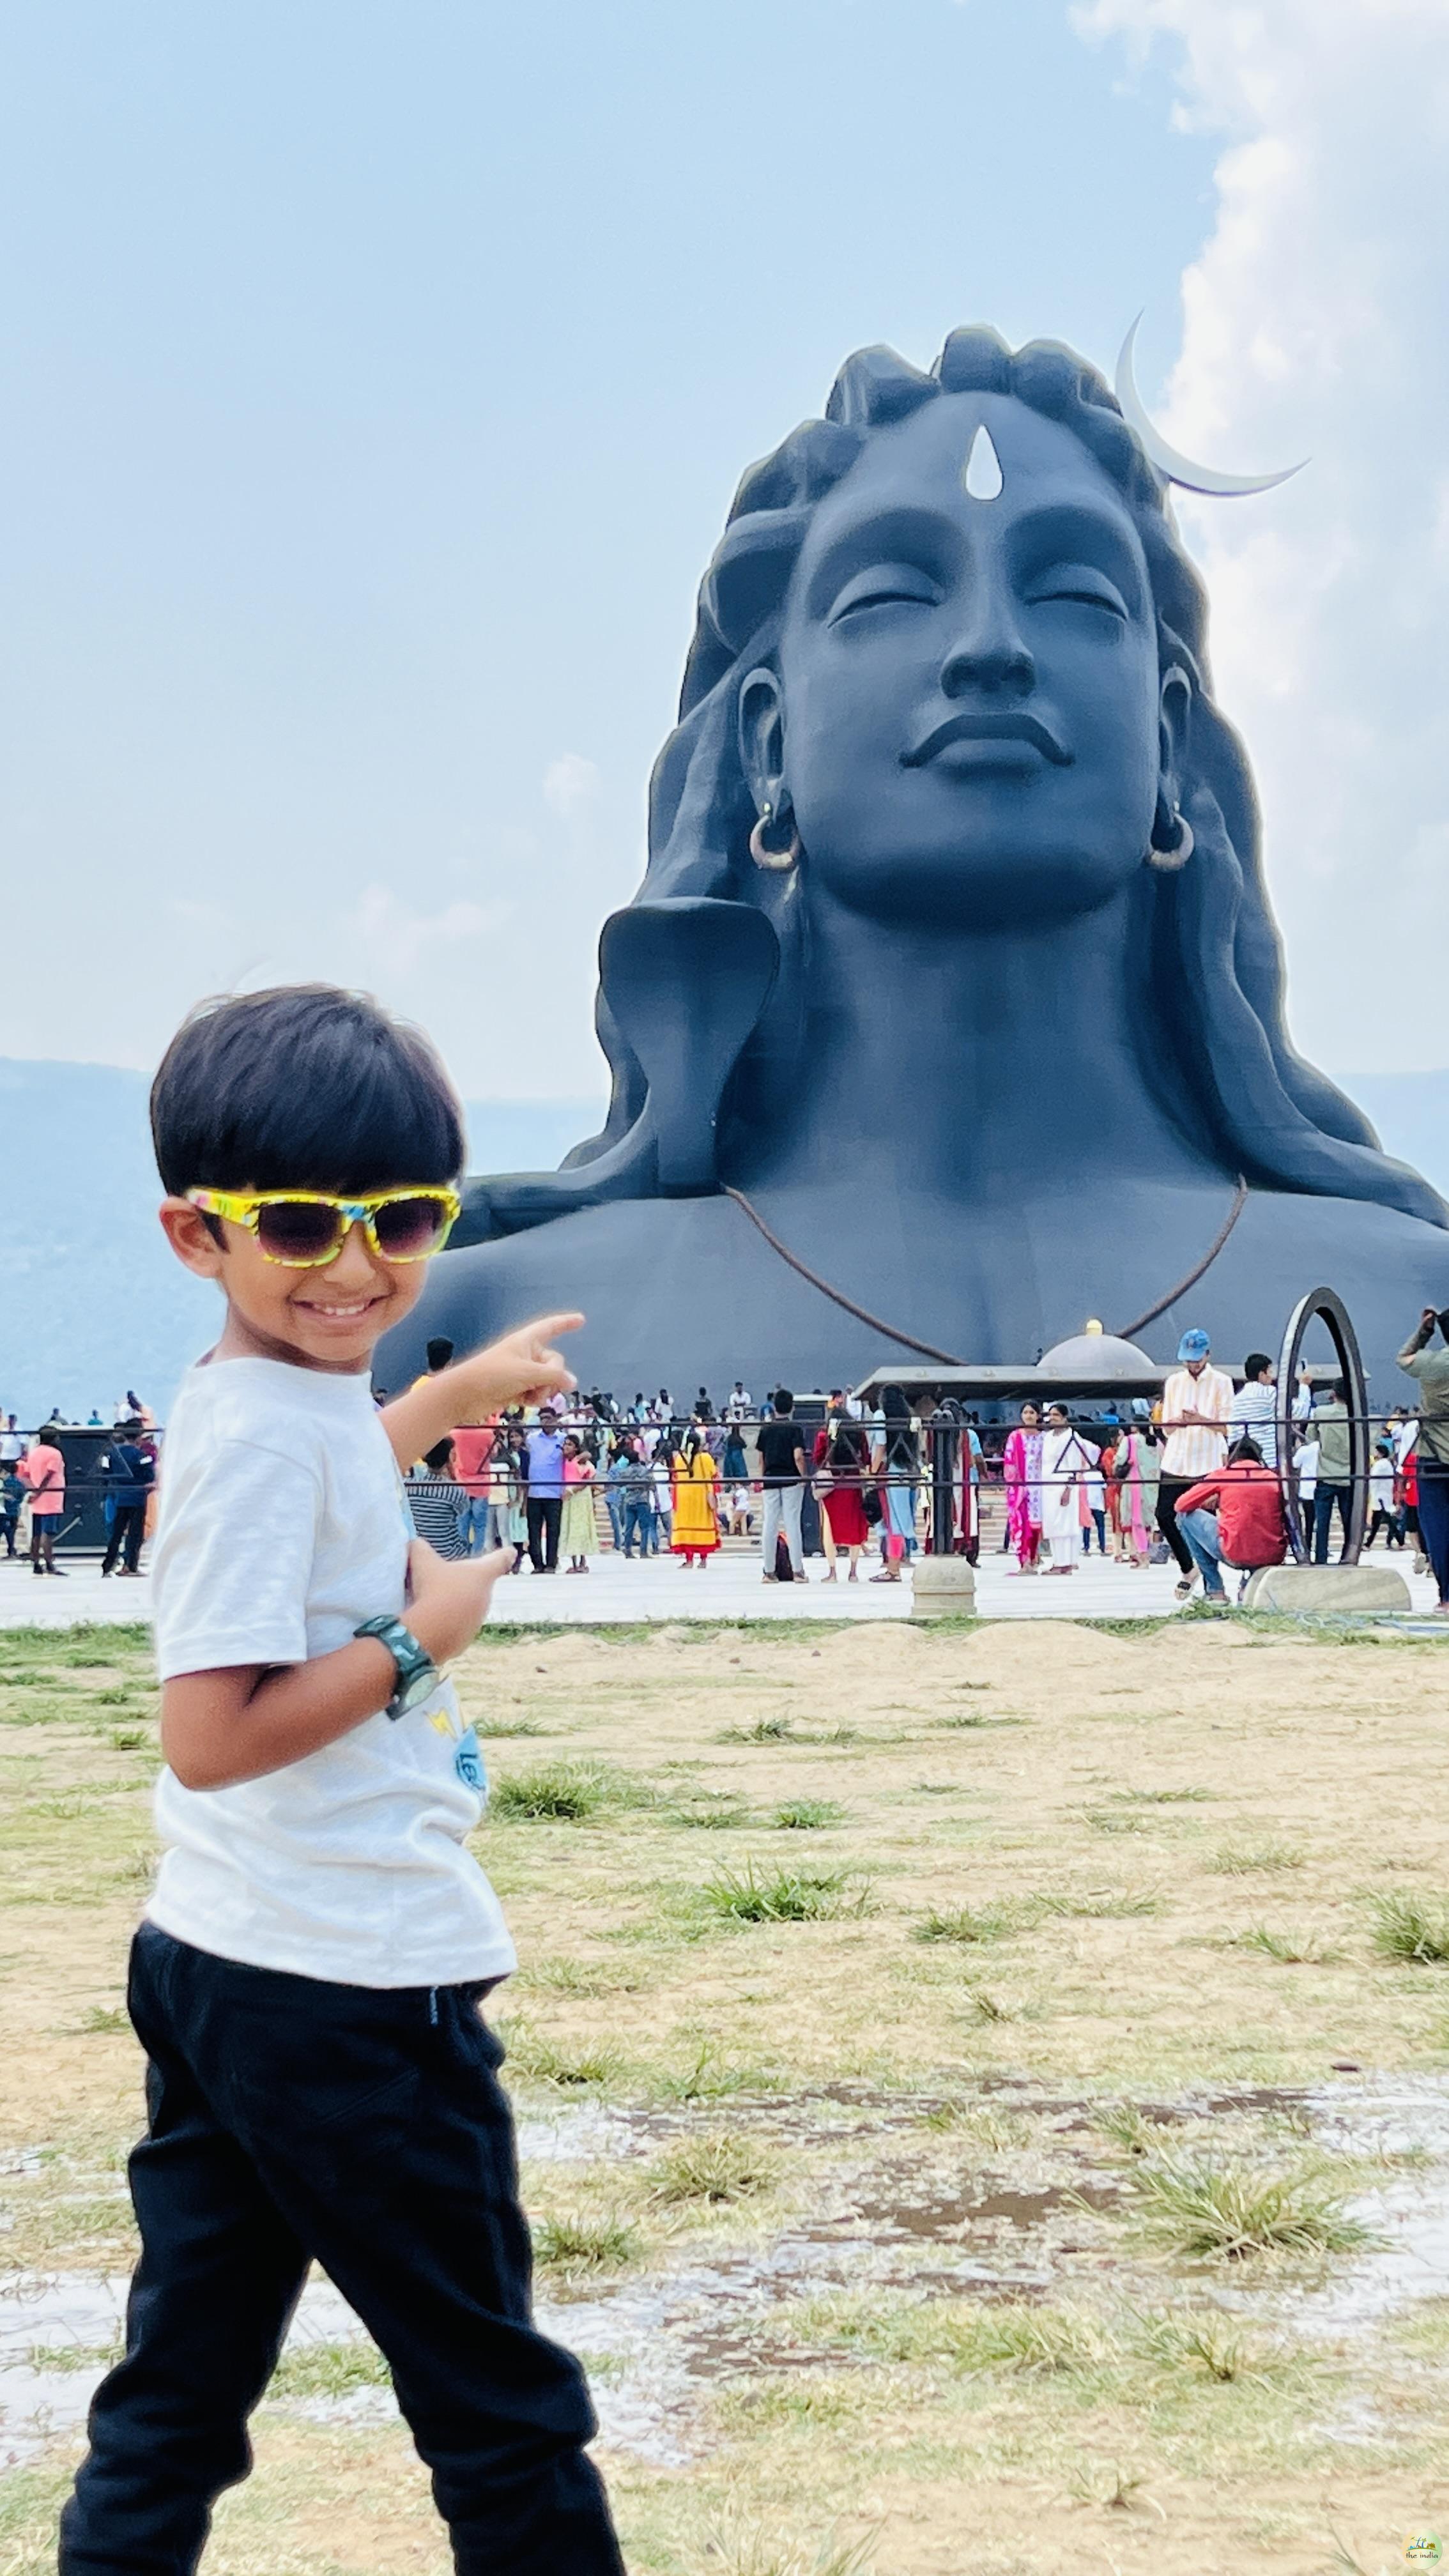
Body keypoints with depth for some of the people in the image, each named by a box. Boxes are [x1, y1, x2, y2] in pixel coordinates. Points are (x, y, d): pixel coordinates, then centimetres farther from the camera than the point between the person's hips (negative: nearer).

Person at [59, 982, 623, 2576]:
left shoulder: (260, 1392, 9)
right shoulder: (270, 1430, -20)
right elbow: (210, 1731, -26)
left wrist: (450, 1398, 38)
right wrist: (421, 1634, -17)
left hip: (213, 1966, 10)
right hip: (349, 1987, -10)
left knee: (179, 2391, 14)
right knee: (500, 2404, 3)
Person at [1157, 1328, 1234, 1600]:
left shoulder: (1221, 1383, 2)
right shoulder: (1174, 1382, 13)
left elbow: (1225, 1426, -3)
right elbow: (1167, 1426, 11)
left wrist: (1201, 1420, -22)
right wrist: (1179, 1422, -13)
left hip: (1207, 1464, -4)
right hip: (1176, 1462, 4)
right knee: (1165, 1516, -4)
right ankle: (1188, 1568, 16)